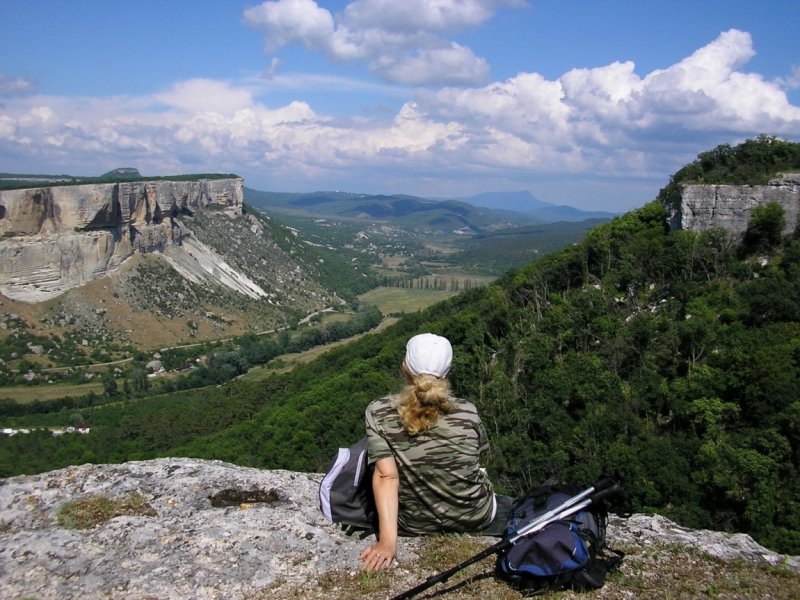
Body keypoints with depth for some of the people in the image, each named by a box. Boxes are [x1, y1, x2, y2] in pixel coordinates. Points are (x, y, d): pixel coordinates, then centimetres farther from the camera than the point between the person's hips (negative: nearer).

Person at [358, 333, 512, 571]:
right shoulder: (467, 412, -14)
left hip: (416, 529, 1)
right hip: (476, 522, -1)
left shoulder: (378, 413, -16)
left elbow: (386, 476, -24)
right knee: (506, 504, 34)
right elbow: (479, 453, 3)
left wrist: (387, 541, -26)